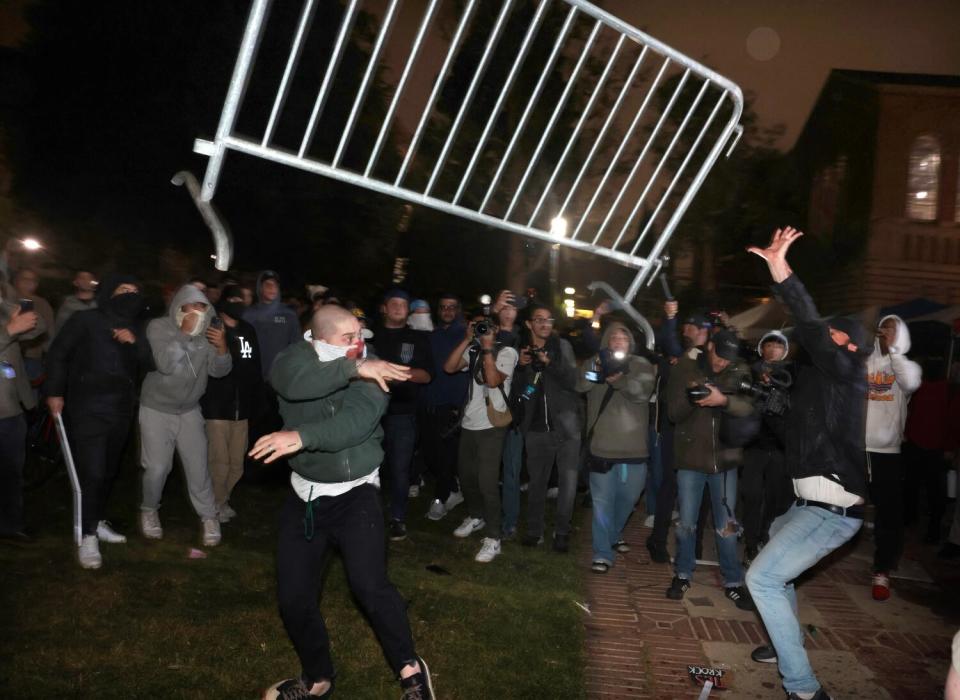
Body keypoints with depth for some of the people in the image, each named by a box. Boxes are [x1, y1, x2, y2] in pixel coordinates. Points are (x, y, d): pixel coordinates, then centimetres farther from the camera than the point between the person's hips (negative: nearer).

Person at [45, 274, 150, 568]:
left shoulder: (134, 329, 13)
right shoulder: (85, 321, -2)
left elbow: (148, 363, 8)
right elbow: (58, 354, -2)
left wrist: (135, 342, -10)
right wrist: (55, 392, -6)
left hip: (121, 411, 5)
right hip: (87, 410, -5)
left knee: (109, 471, 10)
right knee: (91, 473, -9)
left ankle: (98, 522, 27)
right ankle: (88, 536, 1)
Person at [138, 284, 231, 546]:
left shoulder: (206, 332, -5)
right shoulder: (158, 327, -14)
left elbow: (218, 370, -6)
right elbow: (165, 364, -27)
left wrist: (222, 347, -25)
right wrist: (184, 332, -28)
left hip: (189, 411, 2)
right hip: (156, 409, -2)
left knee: (198, 467, 1)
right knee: (157, 468, 1)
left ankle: (209, 516, 15)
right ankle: (149, 510, 27)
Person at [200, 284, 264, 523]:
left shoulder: (248, 331, 12)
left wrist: (257, 397, 8)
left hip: (241, 407, 5)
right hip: (217, 406, -5)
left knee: (237, 463, 10)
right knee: (219, 461, -2)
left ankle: (223, 499, 27)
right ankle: (216, 504, 15)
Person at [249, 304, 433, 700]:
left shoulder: (369, 372, -10)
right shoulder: (298, 357, -5)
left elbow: (356, 422, -28)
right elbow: (292, 383, -30)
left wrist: (302, 436, -39)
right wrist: (352, 370, -33)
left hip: (355, 494, -3)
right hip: (304, 495, 4)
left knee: (369, 585, -18)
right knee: (293, 597, 9)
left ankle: (410, 668, 6)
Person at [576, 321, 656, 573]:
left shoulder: (642, 365, 4)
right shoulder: (595, 362, 4)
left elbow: (643, 391, -14)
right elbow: (581, 385, -14)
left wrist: (618, 380, -29)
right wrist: (597, 370, -33)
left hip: (634, 446, 2)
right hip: (602, 444, -2)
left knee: (629, 497, 17)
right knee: (603, 500, 1)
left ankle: (613, 535, 42)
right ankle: (602, 554, 9)